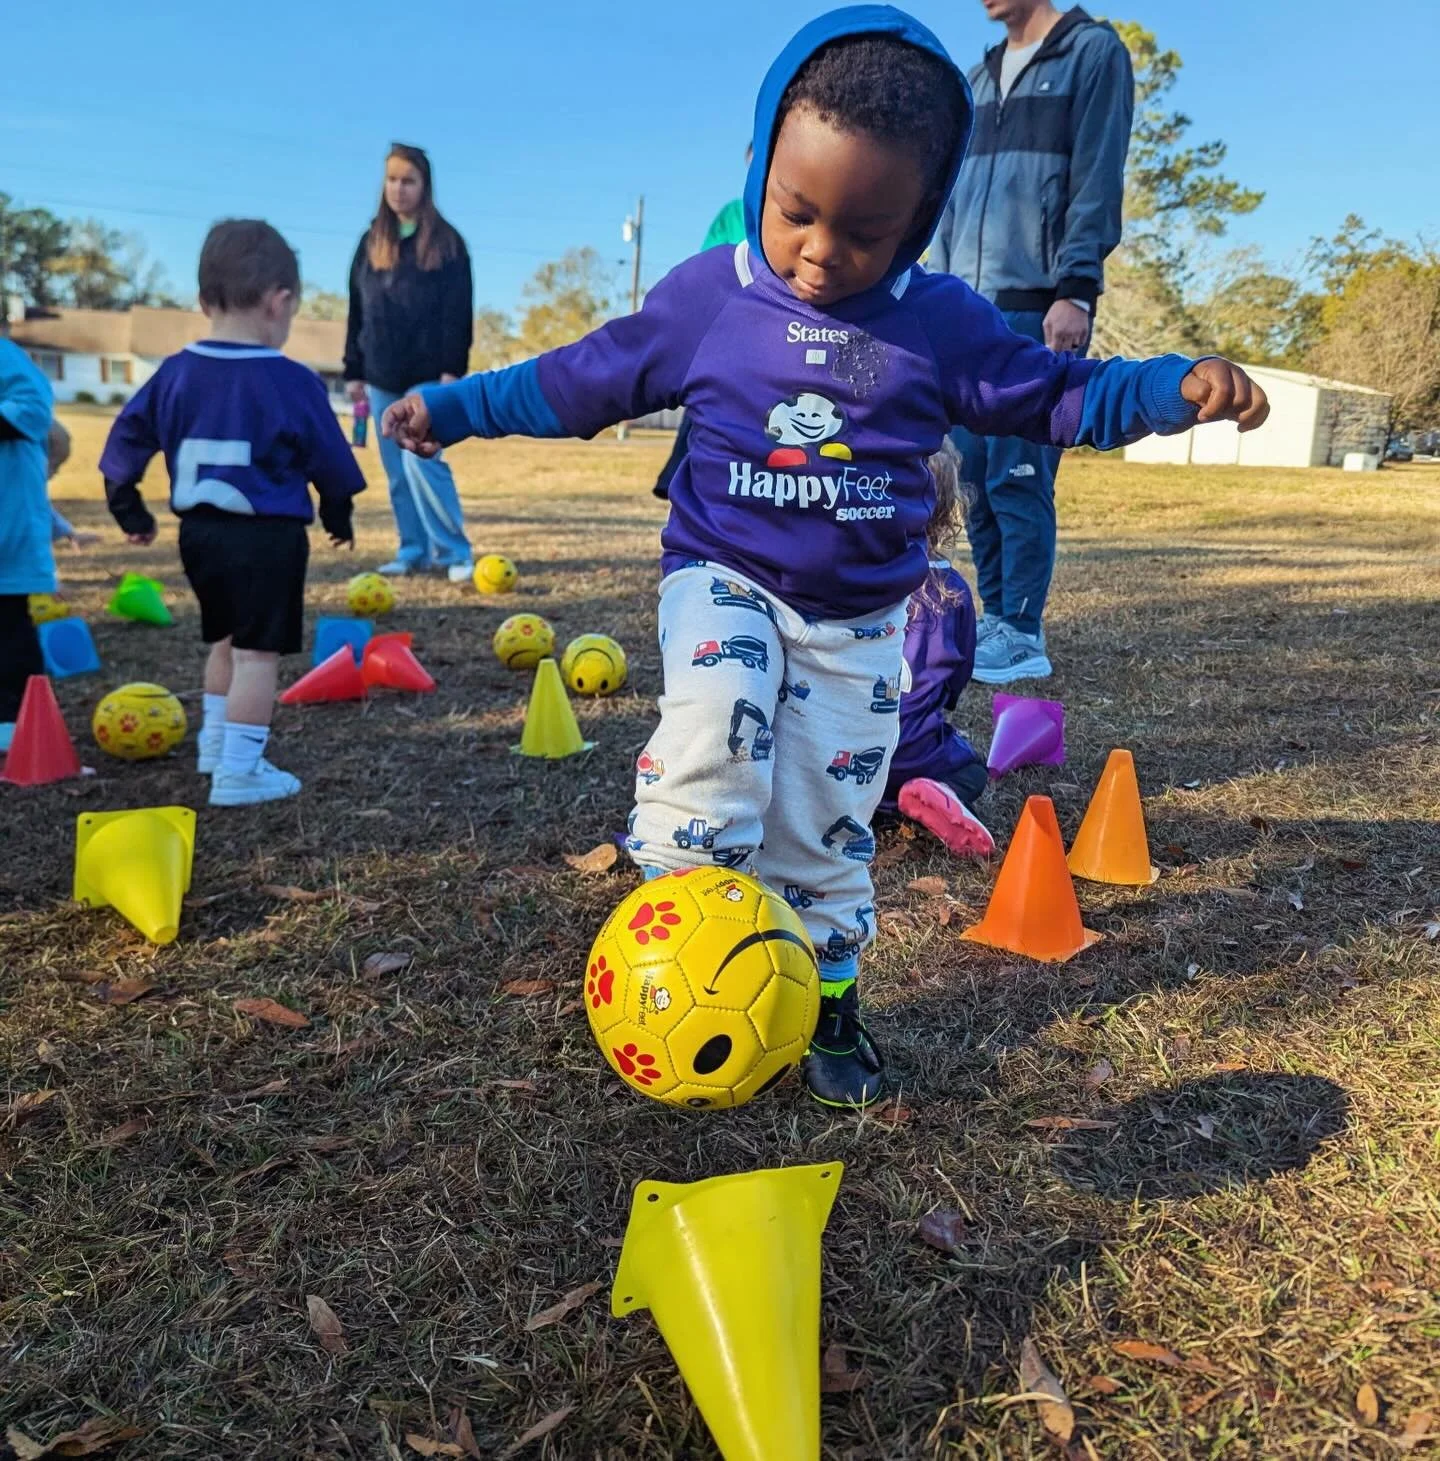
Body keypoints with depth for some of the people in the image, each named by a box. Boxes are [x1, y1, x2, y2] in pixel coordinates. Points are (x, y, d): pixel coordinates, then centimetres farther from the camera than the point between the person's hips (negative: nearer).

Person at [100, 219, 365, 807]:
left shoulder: (175, 373, 4)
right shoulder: (291, 381, -12)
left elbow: (127, 437, 9)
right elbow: (329, 458, -2)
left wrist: (127, 508, 23)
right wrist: (339, 517, 15)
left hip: (198, 530, 7)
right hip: (268, 536, -7)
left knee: (227, 641, 23)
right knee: (258, 652, -1)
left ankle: (216, 747, 36)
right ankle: (238, 773, 0)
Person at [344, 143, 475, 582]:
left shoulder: (446, 242, 1)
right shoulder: (372, 242, 13)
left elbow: (459, 311, -5)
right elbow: (357, 311, 15)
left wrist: (453, 369, -14)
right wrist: (354, 372, 10)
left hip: (428, 375, -5)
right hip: (382, 377, 5)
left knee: (421, 461, -16)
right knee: (397, 470, 6)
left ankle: (456, 553, -9)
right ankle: (415, 551, 13)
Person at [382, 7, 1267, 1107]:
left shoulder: (943, 323, -5)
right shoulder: (705, 297, -6)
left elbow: (1055, 396, 2)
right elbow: (585, 380, 4)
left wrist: (1180, 388, -13)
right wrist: (454, 407, 7)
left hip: (861, 617, 1)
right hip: (725, 579, -1)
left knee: (829, 824, 7)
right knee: (715, 723, -30)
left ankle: (826, 996, 26)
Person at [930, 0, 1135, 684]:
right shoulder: (980, 77, 22)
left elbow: (1096, 181, -7)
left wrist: (1076, 289, -16)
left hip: (1039, 308, -6)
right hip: (967, 309, 7)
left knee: (1017, 473, -10)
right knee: (974, 473, 4)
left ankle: (1022, 636, -3)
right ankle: (997, 619, 13)